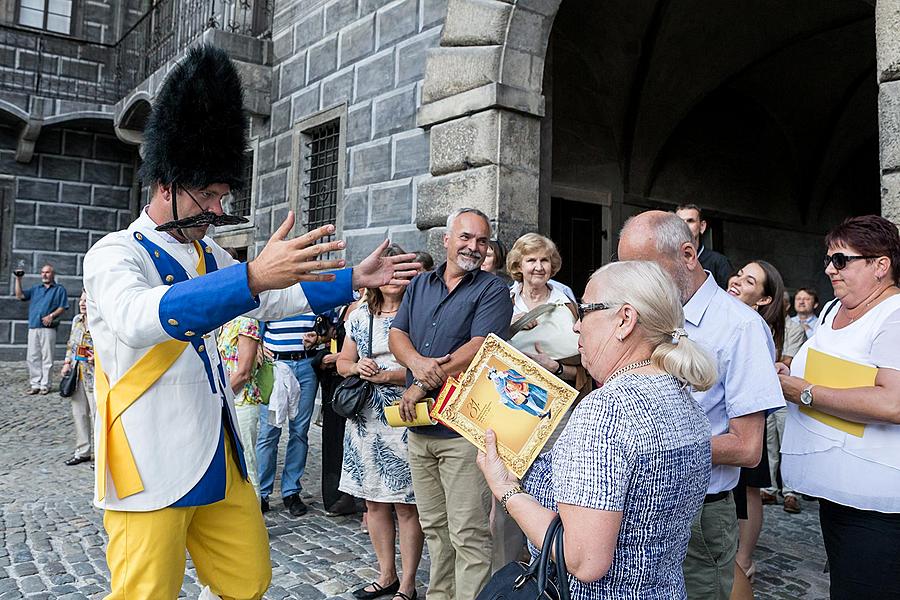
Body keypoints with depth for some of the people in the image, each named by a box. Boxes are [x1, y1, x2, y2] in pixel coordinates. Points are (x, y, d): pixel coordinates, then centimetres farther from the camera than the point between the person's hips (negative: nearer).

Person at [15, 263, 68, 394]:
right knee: (32, 357, 4)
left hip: (48, 328, -5)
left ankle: (45, 385, 2)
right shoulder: (35, 289, 22)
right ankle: (35, 384, 10)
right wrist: (18, 279, 3)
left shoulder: (59, 289, 8)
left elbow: (62, 308, 0)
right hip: (33, 327, 5)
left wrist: (51, 316, -16)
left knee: (47, 357, -3)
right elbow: (20, 295, 10)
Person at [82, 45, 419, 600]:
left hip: (221, 460, 7)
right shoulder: (114, 255, -12)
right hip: (151, 469, -7)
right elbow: (139, 317, -34)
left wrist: (354, 279, 14)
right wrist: (253, 276, -47)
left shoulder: (210, 257, 11)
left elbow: (274, 301, 22)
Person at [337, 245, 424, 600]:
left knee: (406, 504, 1)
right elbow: (343, 362, 17)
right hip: (365, 420, 5)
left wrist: (385, 375, -15)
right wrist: (357, 367, -5)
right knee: (374, 501, 13)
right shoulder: (360, 316, 12)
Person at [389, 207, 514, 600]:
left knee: (468, 533, -2)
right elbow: (397, 334, 7)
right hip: (418, 425, 6)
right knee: (433, 526, 18)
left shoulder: (492, 290, -4)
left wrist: (422, 386, -15)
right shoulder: (420, 285, 14)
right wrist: (417, 362, -16)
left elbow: (479, 347, -16)